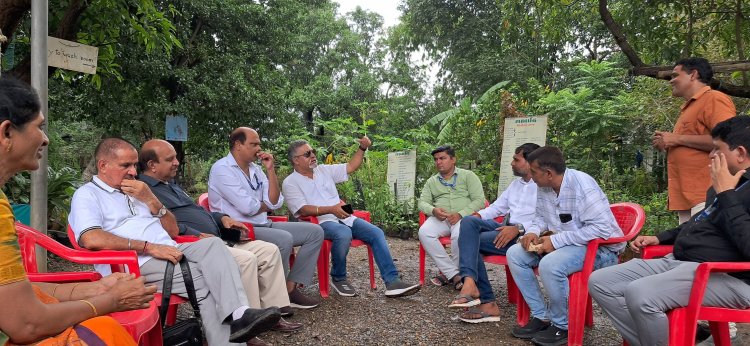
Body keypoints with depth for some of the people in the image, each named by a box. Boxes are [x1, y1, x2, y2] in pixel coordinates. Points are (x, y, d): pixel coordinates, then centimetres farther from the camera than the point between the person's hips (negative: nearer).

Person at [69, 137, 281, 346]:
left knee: (213, 244, -23)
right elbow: (91, 239, -16)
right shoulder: (87, 195, 5)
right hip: (137, 264, -6)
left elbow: (173, 231, 21)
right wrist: (149, 247, -19)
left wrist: (151, 200, 5)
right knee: (205, 280, -26)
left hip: (169, 252, 6)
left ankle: (238, 314, -38)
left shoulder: (136, 191, 27)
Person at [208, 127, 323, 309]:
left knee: (315, 232, 1)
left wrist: (270, 170, -2)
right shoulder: (222, 169, -11)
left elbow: (275, 203, 5)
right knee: (284, 239, -33)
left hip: (263, 225, 9)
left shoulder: (255, 169, 13)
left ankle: (291, 288, -6)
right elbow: (247, 207, -20)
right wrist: (266, 205, 2)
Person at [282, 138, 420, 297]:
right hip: (321, 223, -6)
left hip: (344, 218, 6)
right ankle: (338, 278, -13)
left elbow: (350, 167, 19)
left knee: (376, 233, -13)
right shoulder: (290, 182, 0)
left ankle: (392, 282, -15)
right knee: (344, 234, -37)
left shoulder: (324, 170, 18)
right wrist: (331, 209, -25)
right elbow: (303, 210, -12)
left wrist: (362, 148, 4)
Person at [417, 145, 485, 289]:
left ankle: (447, 273, -13)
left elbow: (479, 200, -1)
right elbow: (422, 202, 11)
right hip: (439, 218, 3)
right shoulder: (431, 181, 21)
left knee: (459, 235, -37)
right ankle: (454, 274, -23)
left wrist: (460, 214, -17)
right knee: (424, 232, -29)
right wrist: (433, 210, -13)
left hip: (464, 217, -3)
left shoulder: (468, 176, 9)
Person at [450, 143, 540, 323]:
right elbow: (497, 207, 26)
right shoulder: (515, 183, 25)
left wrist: (518, 228, -26)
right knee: (468, 221, -21)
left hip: (525, 235, -8)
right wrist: (478, 215, 8)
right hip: (504, 228, 8)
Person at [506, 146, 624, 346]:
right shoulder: (542, 186, 0)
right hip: (561, 244, 9)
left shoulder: (583, 185, -23)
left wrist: (557, 240, -28)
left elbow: (602, 228, -29)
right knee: (514, 254, -4)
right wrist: (534, 232, -7)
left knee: (549, 265, -34)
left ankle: (562, 327, -10)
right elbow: (541, 216, 17)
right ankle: (541, 316, 1)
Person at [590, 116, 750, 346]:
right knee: (599, 282, -2)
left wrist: (726, 194, -18)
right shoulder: (724, 184, 19)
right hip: (679, 261, 10)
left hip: (725, 276, -10)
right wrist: (659, 238, 25)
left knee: (639, 294, -35)